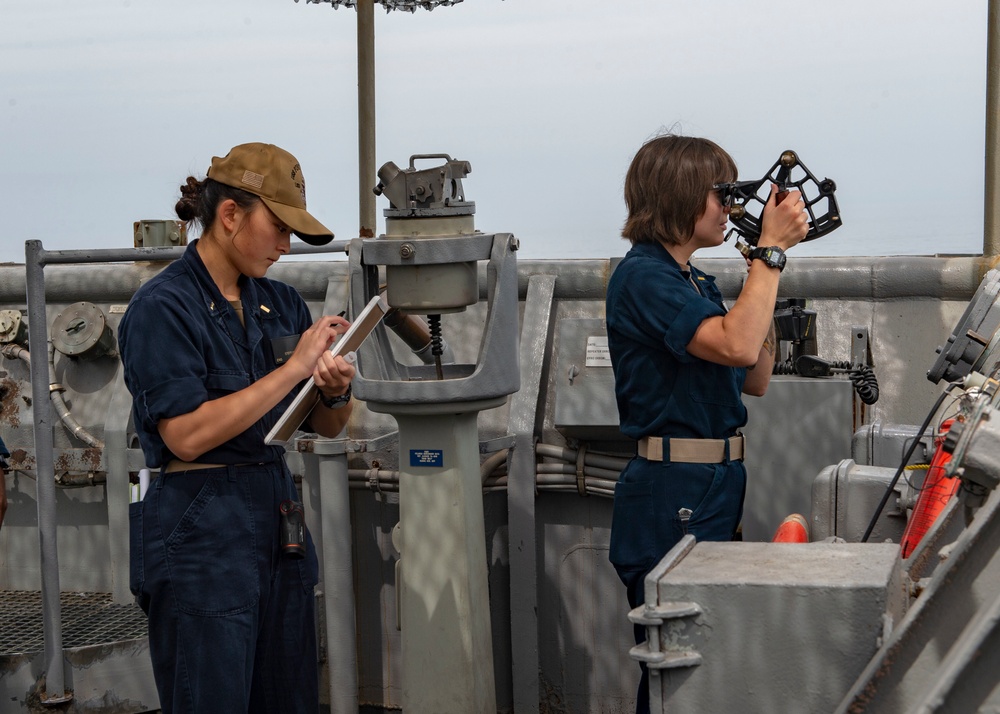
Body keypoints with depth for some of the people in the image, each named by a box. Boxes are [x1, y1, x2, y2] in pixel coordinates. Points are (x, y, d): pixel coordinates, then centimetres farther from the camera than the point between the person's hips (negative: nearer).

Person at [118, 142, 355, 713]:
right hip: (199, 535, -6)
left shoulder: (281, 303, 11)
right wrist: (293, 368, -17)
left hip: (277, 522, 7)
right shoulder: (164, 307, -9)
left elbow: (328, 427, 15)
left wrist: (337, 391, -8)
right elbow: (187, 434, -20)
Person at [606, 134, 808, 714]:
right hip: (673, 497, -9)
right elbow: (735, 344, -26)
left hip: (717, 491, 9)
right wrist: (771, 249, -16)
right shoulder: (643, 278, -13)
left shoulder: (697, 281, 16)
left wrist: (767, 269, 10)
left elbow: (756, 378, 16)